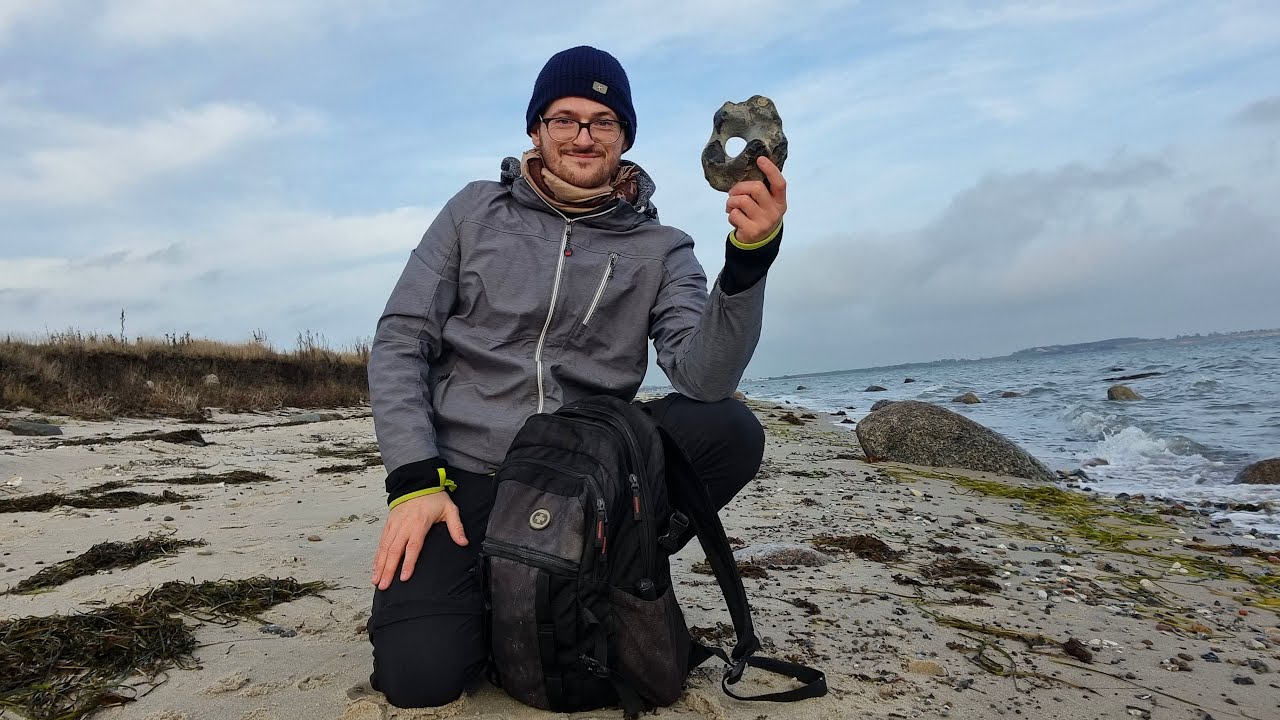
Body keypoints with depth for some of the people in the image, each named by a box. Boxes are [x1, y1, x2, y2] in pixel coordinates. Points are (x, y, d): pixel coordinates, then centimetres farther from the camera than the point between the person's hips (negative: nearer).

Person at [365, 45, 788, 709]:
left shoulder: (658, 249, 3)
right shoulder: (476, 212, 5)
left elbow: (702, 378, -13)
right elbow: (399, 342, 2)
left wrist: (749, 256, -29)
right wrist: (415, 480, -10)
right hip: (466, 475, -1)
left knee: (730, 431, -23)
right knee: (421, 672, -23)